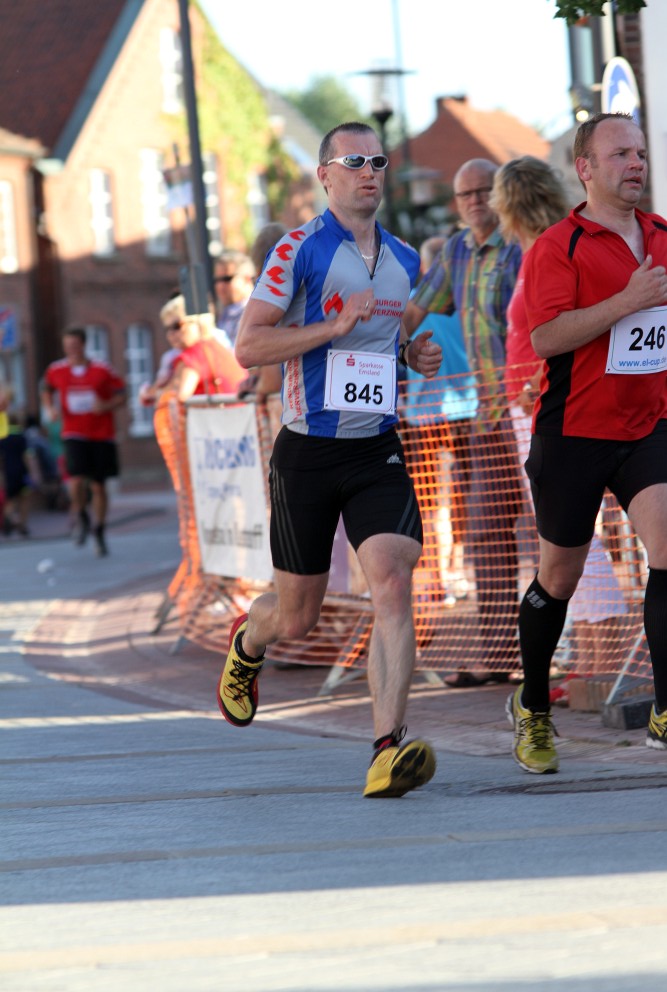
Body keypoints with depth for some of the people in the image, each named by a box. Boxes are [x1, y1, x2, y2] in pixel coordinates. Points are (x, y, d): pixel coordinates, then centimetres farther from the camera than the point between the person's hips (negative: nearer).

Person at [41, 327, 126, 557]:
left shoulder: (103, 371, -5)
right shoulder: (56, 370, 1)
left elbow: (121, 397, 2)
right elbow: (47, 389, 21)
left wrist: (106, 406, -18)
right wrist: (50, 408, 2)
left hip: (102, 435, 0)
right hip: (74, 434, 0)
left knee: (98, 485, 5)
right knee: (77, 481, -17)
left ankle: (100, 531, 22)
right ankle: (81, 518, 12)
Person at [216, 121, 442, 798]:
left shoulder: (405, 260, 11)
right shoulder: (299, 250, -7)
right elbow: (248, 345, -12)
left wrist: (416, 354, 7)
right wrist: (336, 326, -21)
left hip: (379, 451, 3)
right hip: (307, 454, -3)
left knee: (392, 584, -20)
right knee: (297, 617, 8)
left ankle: (388, 750, -26)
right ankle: (246, 646, 46)